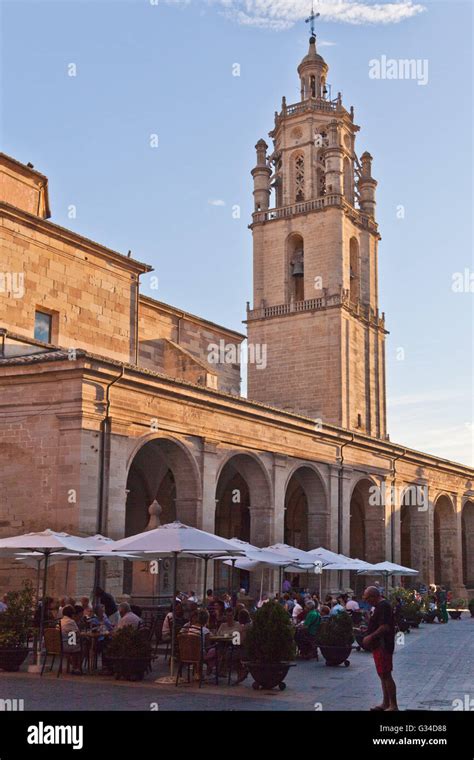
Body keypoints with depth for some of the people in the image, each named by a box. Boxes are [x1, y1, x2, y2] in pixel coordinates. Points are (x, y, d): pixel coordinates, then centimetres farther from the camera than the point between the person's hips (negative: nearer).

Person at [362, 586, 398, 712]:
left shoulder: (383, 606, -17)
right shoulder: (380, 606, 16)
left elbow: (385, 627, -25)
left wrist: (371, 637, -20)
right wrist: (369, 636, 15)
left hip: (383, 646, -11)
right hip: (379, 646, 11)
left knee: (386, 675, -7)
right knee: (383, 675, 15)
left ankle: (393, 705, -3)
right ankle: (386, 703, 23)